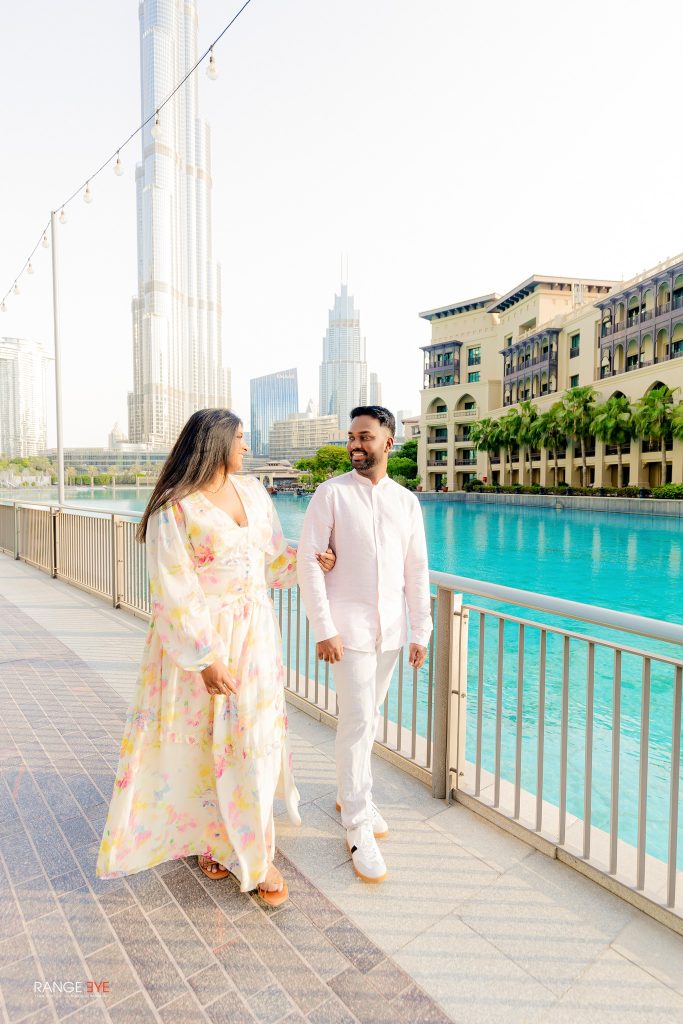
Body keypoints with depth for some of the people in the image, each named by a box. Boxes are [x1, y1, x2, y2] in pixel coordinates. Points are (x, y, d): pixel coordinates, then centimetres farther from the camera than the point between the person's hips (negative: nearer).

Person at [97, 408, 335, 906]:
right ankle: (208, 835, 36)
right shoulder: (175, 509, -14)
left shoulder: (253, 492, 5)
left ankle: (254, 852, 33)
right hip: (200, 638, -5)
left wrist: (311, 561, -1)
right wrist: (205, 657, -17)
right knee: (201, 741, 10)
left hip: (254, 635, 5)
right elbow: (175, 594, -16)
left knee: (253, 738, 13)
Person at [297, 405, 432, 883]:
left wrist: (421, 631, 5)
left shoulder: (406, 500, 5)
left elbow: (417, 570, 7)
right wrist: (323, 628, -14)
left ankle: (353, 795, 39)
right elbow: (309, 560, -10)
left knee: (368, 717, 17)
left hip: (390, 628, 4)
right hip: (348, 626, -4)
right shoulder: (332, 493, -7)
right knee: (358, 720, -3)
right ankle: (358, 829, 15)